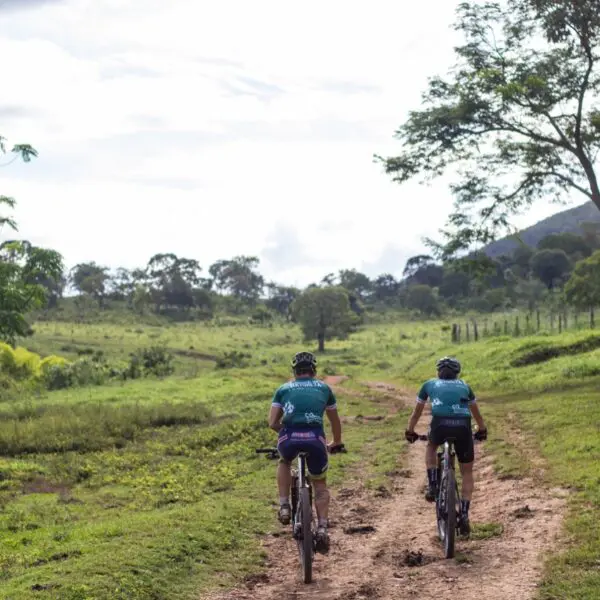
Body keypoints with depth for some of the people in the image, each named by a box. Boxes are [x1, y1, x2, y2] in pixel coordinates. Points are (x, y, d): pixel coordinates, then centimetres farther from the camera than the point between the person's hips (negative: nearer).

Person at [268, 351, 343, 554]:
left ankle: (284, 506, 20)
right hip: (315, 438, 0)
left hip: (289, 438, 0)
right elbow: (335, 421, 36)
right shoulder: (324, 388, 26)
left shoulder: (284, 389, 23)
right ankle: (322, 528, 2)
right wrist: (337, 443, 54)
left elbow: (272, 423, 14)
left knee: (284, 462, 36)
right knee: (320, 485, 22)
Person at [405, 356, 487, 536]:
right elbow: (476, 413, 45)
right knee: (467, 473, 19)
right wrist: (482, 430, 61)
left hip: (440, 424, -1)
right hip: (463, 427, 1)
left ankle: (432, 486, 17)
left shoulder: (430, 384, 29)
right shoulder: (464, 386, 31)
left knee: (431, 447, 35)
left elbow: (416, 413, 39)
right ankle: (464, 516, 8)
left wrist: (410, 432, 53)